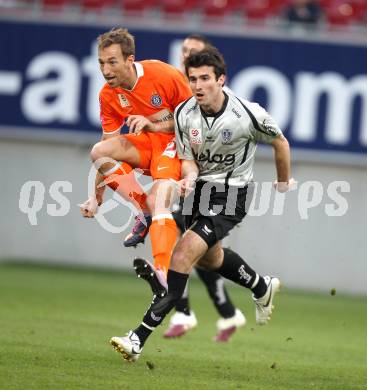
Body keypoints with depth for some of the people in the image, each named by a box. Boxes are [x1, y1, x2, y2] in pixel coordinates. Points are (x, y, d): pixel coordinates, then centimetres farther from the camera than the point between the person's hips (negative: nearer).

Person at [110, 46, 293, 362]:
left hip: (232, 194, -7)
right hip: (200, 188, 7)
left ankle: (140, 337, -24)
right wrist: (189, 179, -25)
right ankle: (262, 288, 57)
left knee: (183, 255, -21)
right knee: (209, 257, 26)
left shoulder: (248, 115, -23)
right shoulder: (184, 113, -12)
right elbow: (189, 159, 0)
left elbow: (280, 142, -3)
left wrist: (284, 182, 13)